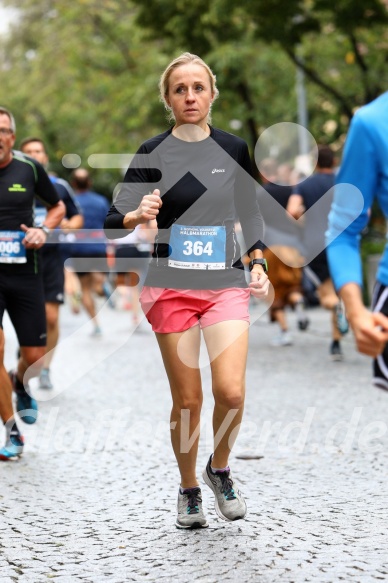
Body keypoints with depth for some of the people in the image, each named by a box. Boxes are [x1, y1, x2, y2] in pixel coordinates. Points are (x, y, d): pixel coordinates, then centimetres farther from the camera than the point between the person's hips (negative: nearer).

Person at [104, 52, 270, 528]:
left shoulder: (233, 149, 5)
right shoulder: (153, 153, -3)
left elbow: (250, 213, 17)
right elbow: (113, 221, -5)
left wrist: (258, 263, 5)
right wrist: (139, 215, -26)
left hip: (226, 284, 1)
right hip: (171, 287, -1)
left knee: (230, 391, -14)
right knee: (187, 399, 1)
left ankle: (220, 469, 13)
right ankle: (188, 490, 22)